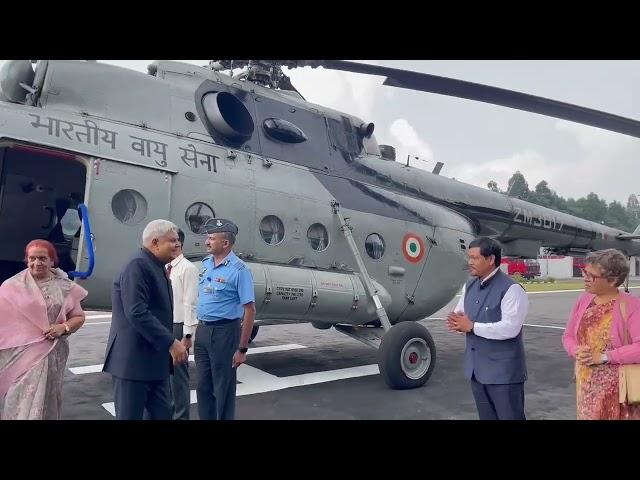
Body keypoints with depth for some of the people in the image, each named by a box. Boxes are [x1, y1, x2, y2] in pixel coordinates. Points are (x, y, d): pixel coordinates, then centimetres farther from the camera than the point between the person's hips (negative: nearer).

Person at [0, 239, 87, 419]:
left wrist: (64, 327, -10)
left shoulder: (64, 287, 3)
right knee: (19, 400, 2)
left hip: (51, 354, 1)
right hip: (19, 354, -1)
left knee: (46, 399, 10)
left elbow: (78, 317, 9)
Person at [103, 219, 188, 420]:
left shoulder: (158, 267, 14)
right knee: (130, 415, 3)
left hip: (155, 359, 9)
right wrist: (171, 342, -23)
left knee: (162, 414, 13)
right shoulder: (137, 266, -16)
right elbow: (137, 313, -25)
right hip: (134, 359, -9)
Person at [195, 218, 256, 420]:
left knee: (223, 388, 7)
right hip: (202, 330, 7)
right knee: (203, 386, 17)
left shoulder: (238, 269, -16)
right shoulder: (206, 263, 6)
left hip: (224, 332, -7)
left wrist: (242, 349, -16)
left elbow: (250, 310, -16)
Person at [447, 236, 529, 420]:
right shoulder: (469, 286, 8)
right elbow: (458, 313, 14)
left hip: (503, 370, -7)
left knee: (510, 416, 6)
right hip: (476, 367, 7)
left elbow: (509, 328, -25)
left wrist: (472, 326, -21)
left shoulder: (511, 289, -16)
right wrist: (456, 321, -10)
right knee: (486, 417, 19)